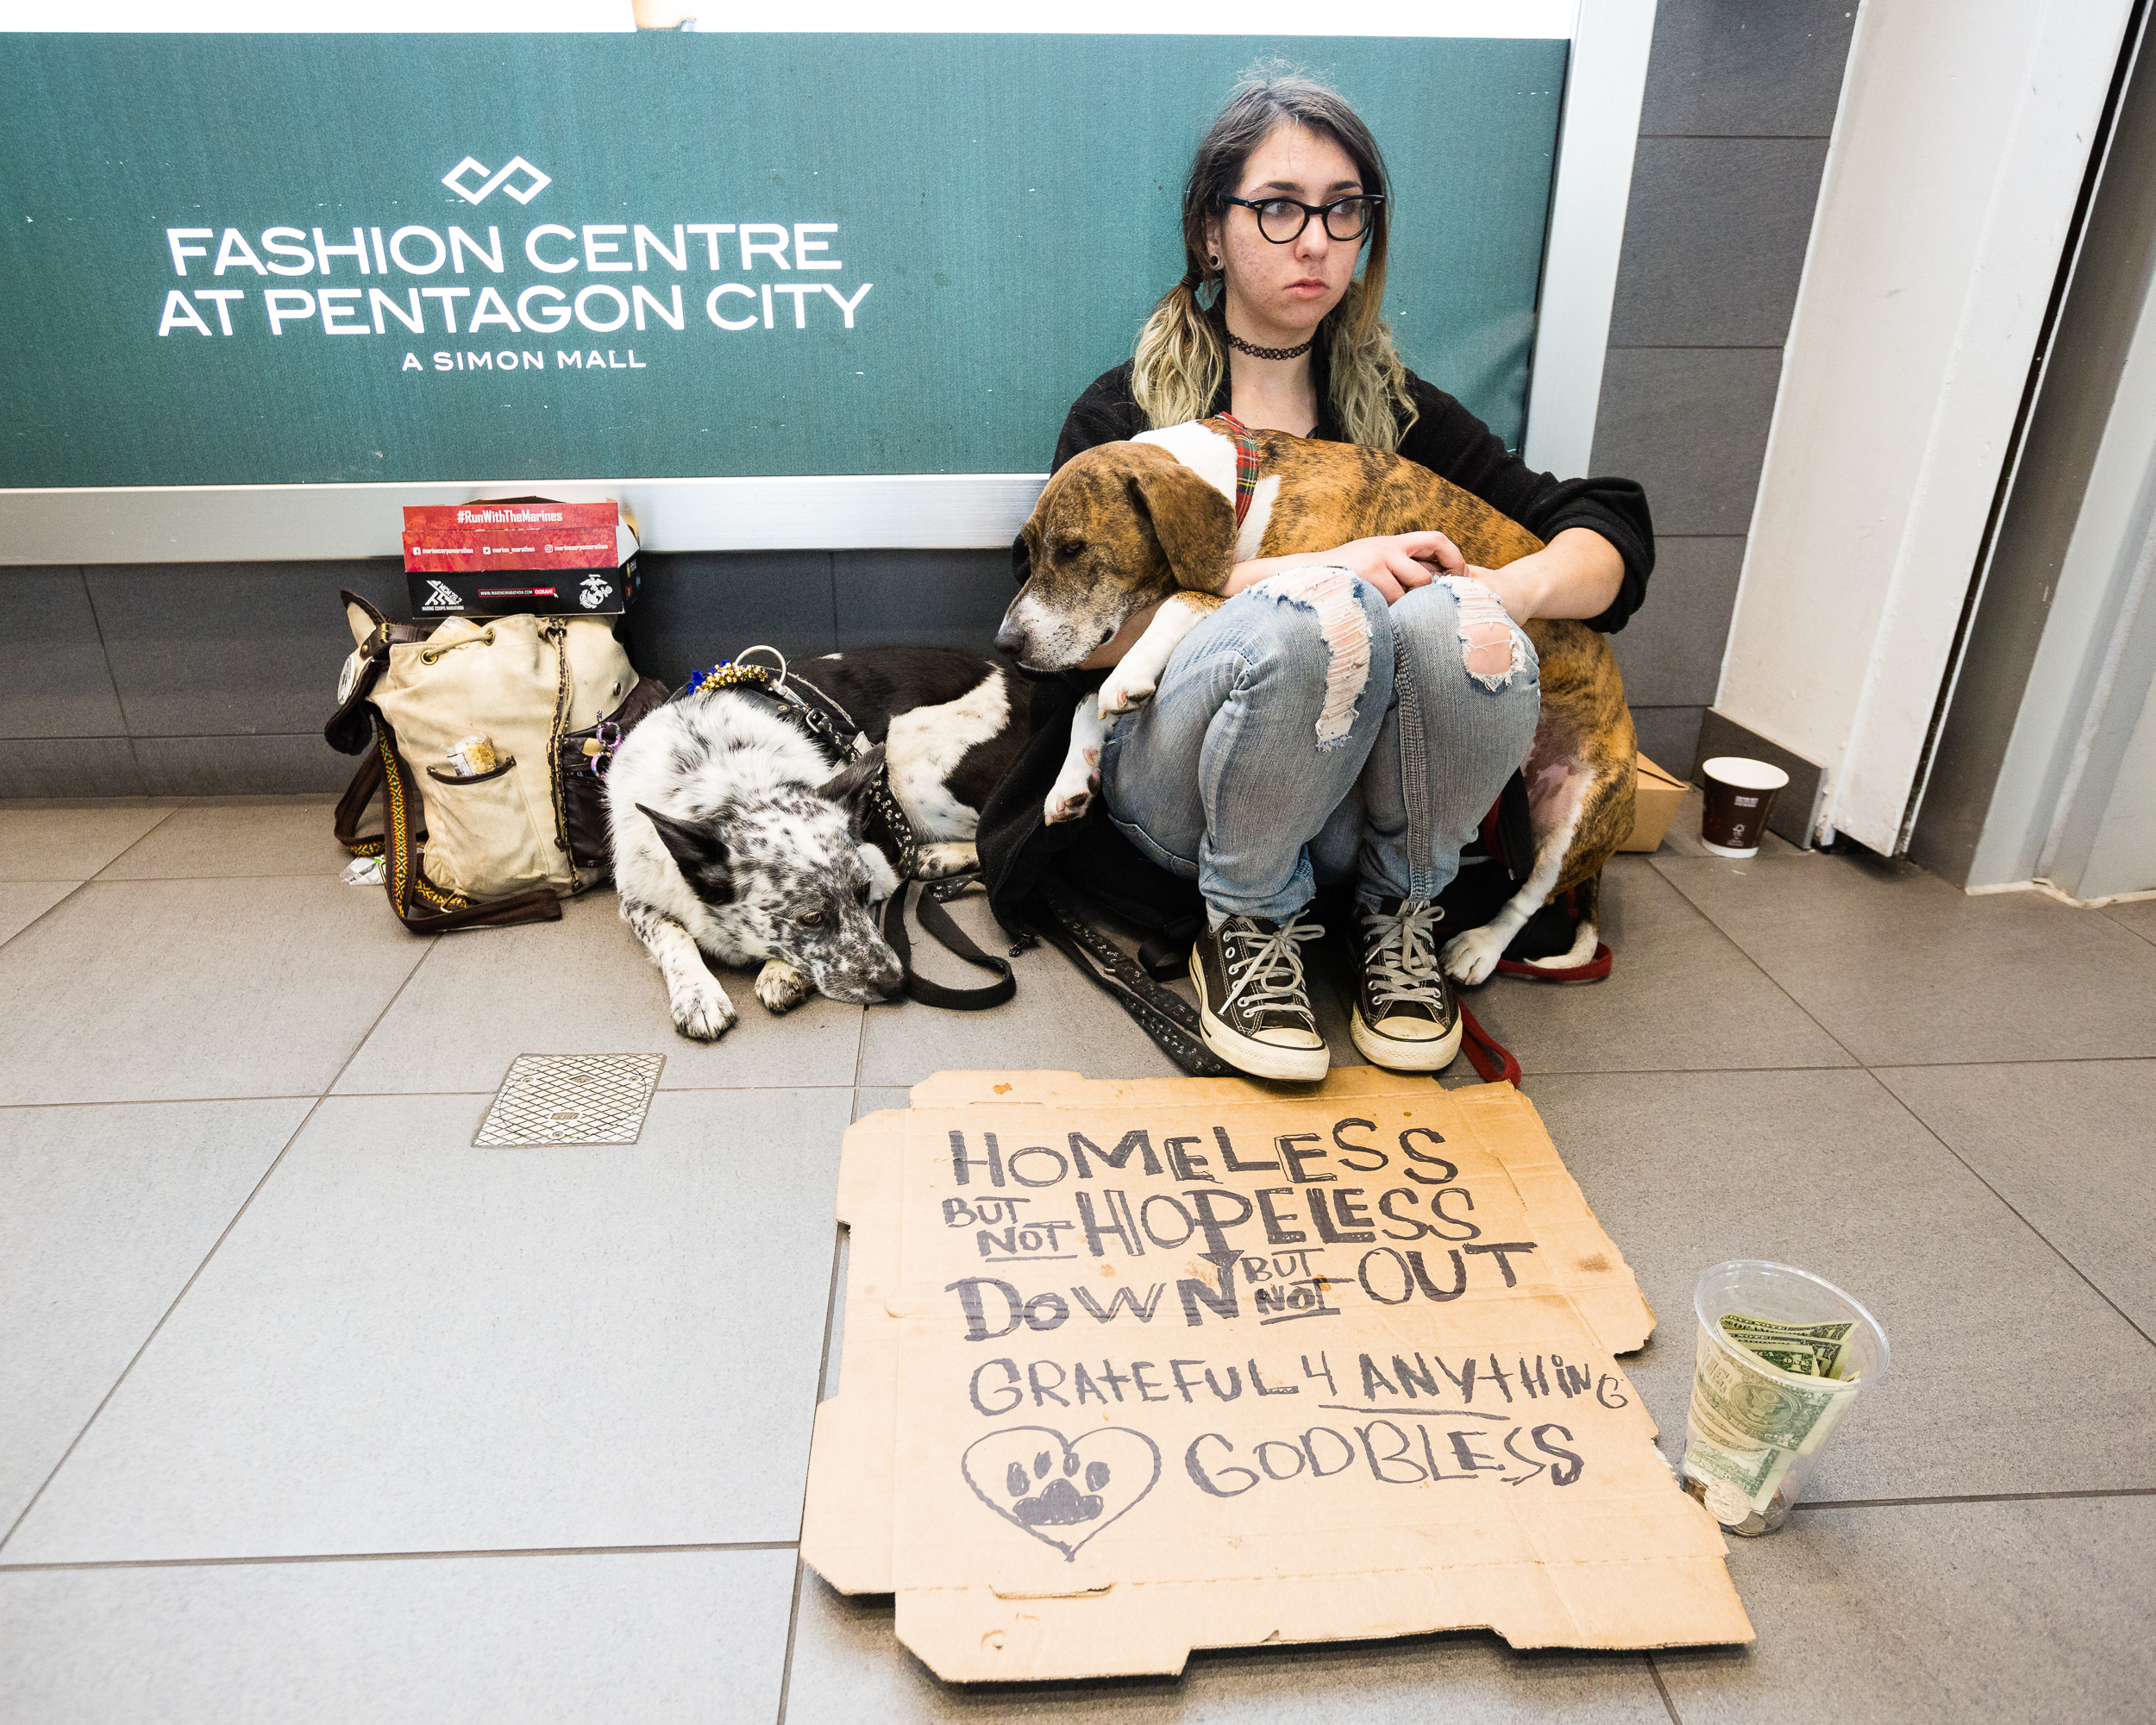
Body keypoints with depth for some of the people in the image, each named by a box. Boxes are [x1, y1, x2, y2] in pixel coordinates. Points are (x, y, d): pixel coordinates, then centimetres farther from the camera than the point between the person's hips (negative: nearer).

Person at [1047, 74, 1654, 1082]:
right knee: (1323, 615, -34)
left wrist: (1503, 593, -17)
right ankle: (1248, 922, -11)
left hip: (1352, 799, 3)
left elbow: (1611, 530, 6)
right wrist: (1306, 573, -20)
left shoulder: (1393, 407, 14)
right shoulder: (1125, 411, 6)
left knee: (1455, 624, -30)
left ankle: (1400, 915, -5)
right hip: (1182, 791, -2)